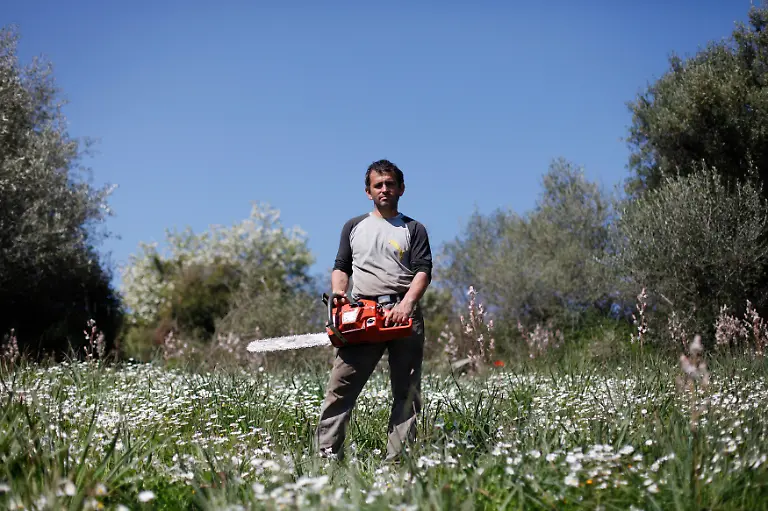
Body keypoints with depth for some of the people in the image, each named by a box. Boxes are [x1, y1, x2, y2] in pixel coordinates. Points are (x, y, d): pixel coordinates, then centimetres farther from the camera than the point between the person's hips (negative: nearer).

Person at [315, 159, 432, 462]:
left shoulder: (414, 230, 13)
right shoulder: (353, 227, 21)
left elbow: (423, 271, 0)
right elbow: (341, 268, 19)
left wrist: (406, 303, -18)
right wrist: (338, 295, -2)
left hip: (404, 314, -1)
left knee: (407, 392, -2)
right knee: (340, 386, -9)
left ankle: (398, 460, 1)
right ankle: (327, 455, -10)